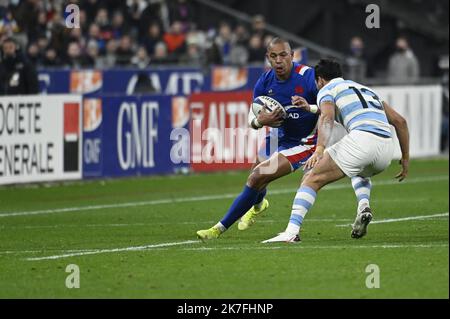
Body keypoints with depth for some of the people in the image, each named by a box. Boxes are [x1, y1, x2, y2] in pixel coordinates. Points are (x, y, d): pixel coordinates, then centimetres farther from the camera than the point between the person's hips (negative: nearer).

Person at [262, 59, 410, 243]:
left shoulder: (327, 90, 15)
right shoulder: (366, 89, 35)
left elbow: (327, 118, -8)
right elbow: (399, 121, 30)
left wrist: (320, 149, -23)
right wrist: (405, 158, 33)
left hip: (361, 138, -6)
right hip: (387, 147, 6)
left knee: (312, 180, 1)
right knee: (360, 172, 39)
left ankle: (292, 231, -15)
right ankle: (364, 206, 11)